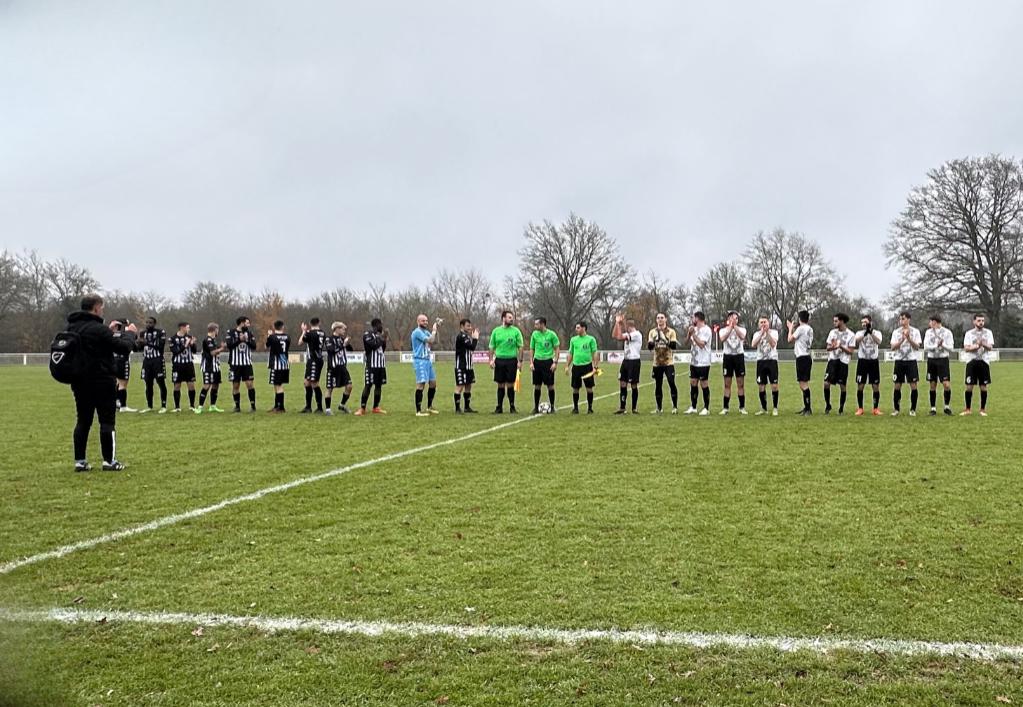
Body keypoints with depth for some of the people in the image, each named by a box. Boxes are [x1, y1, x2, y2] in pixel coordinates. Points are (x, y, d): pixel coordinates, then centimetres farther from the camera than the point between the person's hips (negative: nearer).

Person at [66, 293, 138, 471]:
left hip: (79, 382, 7)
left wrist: (110, 331, 14)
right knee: (107, 421, 1)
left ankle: (80, 460, 11)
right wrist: (129, 333, 2)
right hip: (102, 382, -7)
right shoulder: (99, 329, -19)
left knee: (83, 421, 12)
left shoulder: (72, 328, 7)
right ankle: (109, 461, 2)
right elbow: (124, 348, -16)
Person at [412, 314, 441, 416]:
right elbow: (430, 340, -20)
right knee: (421, 384, -11)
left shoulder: (426, 331, 16)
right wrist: (434, 330, -5)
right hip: (420, 361, -9)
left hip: (428, 360, 9)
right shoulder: (417, 332, -13)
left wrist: (436, 328, 5)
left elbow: (434, 341, 11)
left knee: (433, 383, 13)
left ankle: (429, 407, 27)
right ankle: (418, 411, -9)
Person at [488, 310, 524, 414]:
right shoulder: (496, 331, 6)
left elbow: (520, 347, 2)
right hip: (499, 360, 1)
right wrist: (491, 360, 0)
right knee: (500, 385, 5)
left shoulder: (516, 331, 2)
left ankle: (512, 407, 9)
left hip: (511, 360, -1)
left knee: (510, 385, -1)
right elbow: (492, 347, 9)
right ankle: (499, 407, 12)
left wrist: (520, 361, -5)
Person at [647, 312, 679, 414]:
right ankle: (659, 408, 16)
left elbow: (674, 346, -9)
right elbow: (649, 347, -1)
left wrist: (667, 342, -27)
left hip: (669, 363, -3)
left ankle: (675, 407, -2)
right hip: (657, 363, 3)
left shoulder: (671, 331, 0)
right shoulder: (652, 332, 7)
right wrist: (654, 341, -21)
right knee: (658, 385, 7)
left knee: (672, 384, -9)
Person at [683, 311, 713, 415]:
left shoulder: (706, 330, -11)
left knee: (704, 384, -2)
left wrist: (693, 333, -18)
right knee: (693, 383, 8)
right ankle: (693, 407, 15)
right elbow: (687, 341, 13)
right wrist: (688, 331, 0)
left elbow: (701, 344, -20)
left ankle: (706, 408, 6)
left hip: (703, 363, -7)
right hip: (694, 361, 7)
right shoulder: (694, 329, 12)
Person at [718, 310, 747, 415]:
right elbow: (722, 339, -19)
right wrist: (730, 326, -22)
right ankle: (725, 408, 5)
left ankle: (742, 407, 8)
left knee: (741, 384, 1)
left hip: (739, 356, 0)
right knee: (727, 384, 2)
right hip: (727, 356, 0)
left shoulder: (741, 329, 4)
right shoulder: (723, 330, 4)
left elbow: (742, 337, -20)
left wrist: (735, 326, -23)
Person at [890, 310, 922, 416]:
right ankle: (896, 409, 10)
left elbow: (917, 346, -6)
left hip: (911, 361, -1)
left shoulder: (915, 331, 2)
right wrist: (902, 340, -17)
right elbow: (893, 347, -3)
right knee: (897, 386, 1)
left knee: (913, 386, -3)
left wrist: (908, 338, -20)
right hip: (899, 361, 1)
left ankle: (913, 409, 7)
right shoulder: (896, 332, 5)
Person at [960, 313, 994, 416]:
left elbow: (990, 347, -3)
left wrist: (984, 344, -23)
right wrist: (976, 346, -20)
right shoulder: (969, 333, 4)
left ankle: (983, 409, 12)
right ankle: (968, 409, 10)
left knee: (984, 387, 2)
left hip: (984, 361, 1)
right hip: (971, 361, -1)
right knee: (969, 386, -1)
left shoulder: (988, 332, 7)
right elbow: (966, 348, -5)